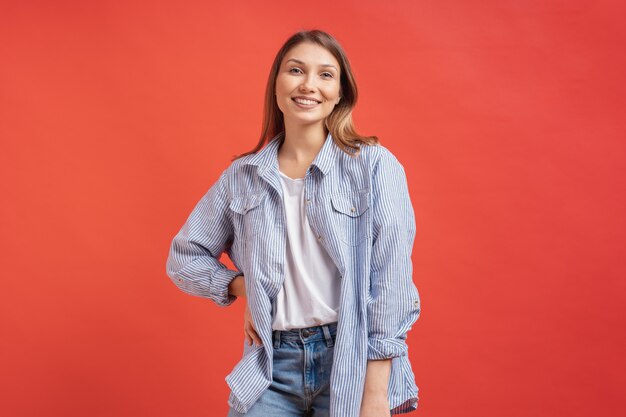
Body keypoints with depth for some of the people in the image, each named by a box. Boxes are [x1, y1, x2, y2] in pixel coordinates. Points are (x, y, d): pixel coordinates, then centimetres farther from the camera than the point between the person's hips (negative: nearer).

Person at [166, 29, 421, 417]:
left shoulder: (375, 165, -5)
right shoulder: (242, 177, 5)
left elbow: (390, 279, -9)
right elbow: (184, 257, 15)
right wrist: (244, 288, 0)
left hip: (352, 362, -2)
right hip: (275, 367, 2)